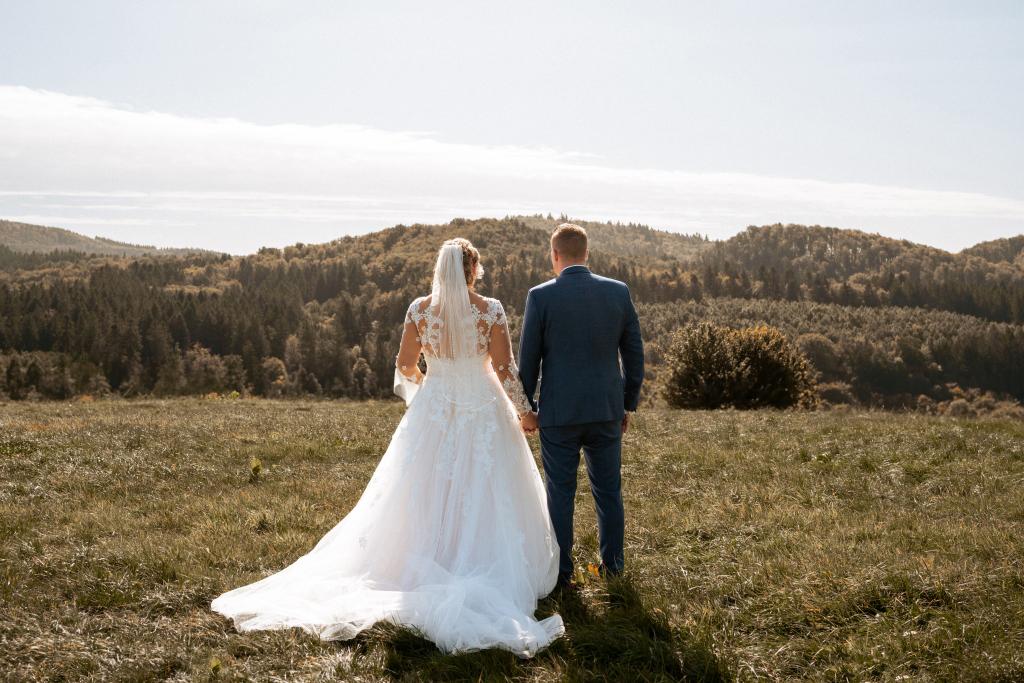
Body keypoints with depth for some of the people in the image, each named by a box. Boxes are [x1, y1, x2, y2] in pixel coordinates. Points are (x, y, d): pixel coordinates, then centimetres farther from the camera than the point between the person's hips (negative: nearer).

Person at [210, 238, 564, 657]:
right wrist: (523, 410, 6)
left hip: (433, 415, 2)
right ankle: (487, 574, 4)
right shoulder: (491, 310, -9)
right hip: (483, 414, -2)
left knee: (427, 500, 12)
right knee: (486, 501, 6)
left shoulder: (419, 309, -3)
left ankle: (425, 570, 14)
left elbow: (405, 366, 4)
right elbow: (505, 369, -8)